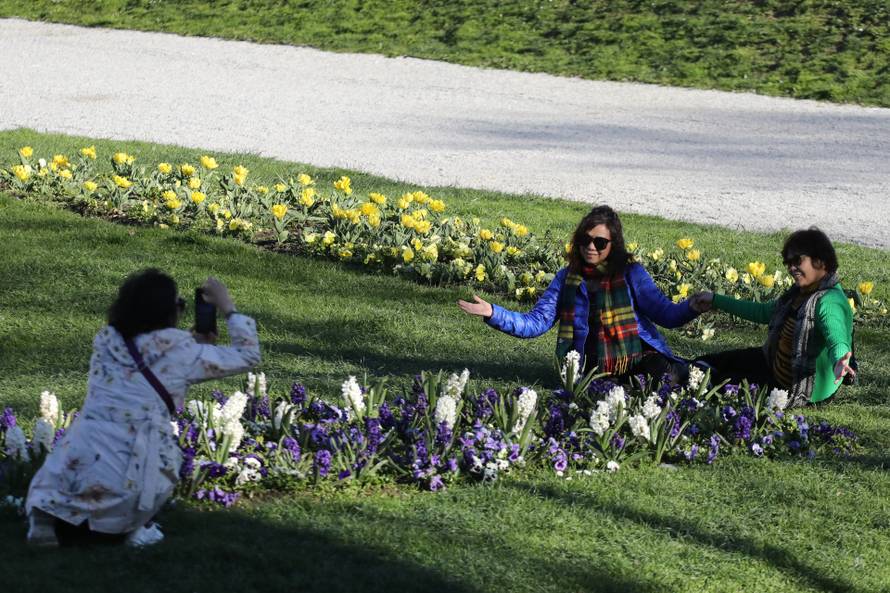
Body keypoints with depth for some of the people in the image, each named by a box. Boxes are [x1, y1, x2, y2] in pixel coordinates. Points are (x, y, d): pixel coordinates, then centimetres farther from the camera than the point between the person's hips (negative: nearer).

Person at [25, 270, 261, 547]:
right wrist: (228, 307, 23)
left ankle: (52, 513, 5)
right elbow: (248, 355, 13)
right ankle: (123, 526, 7)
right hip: (121, 480, -3)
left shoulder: (105, 341, 14)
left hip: (72, 466, 3)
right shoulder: (178, 350, 0)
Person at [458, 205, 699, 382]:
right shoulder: (567, 278, 11)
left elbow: (665, 313, -2)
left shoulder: (631, 273, 5)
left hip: (639, 359, -3)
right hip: (595, 369, 3)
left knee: (661, 374, -36)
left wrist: (692, 308, -24)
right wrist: (493, 313, -7)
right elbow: (535, 323, 6)